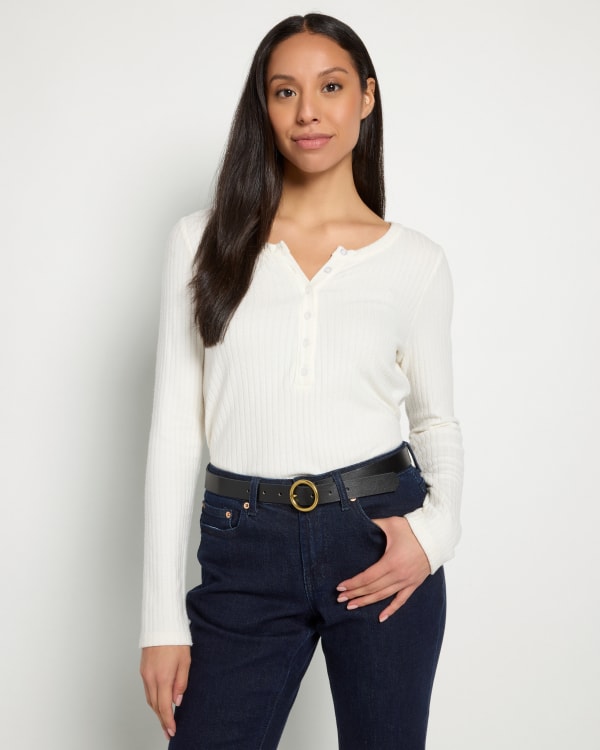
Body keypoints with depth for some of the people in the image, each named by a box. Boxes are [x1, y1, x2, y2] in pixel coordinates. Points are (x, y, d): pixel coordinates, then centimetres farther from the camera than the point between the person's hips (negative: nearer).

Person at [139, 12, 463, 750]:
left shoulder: (415, 260, 2)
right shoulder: (205, 241, 1)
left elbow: (436, 419, 12)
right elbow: (175, 427, 1)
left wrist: (437, 525, -9)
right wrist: (162, 616, -2)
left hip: (379, 541, 1)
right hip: (244, 553, 0)